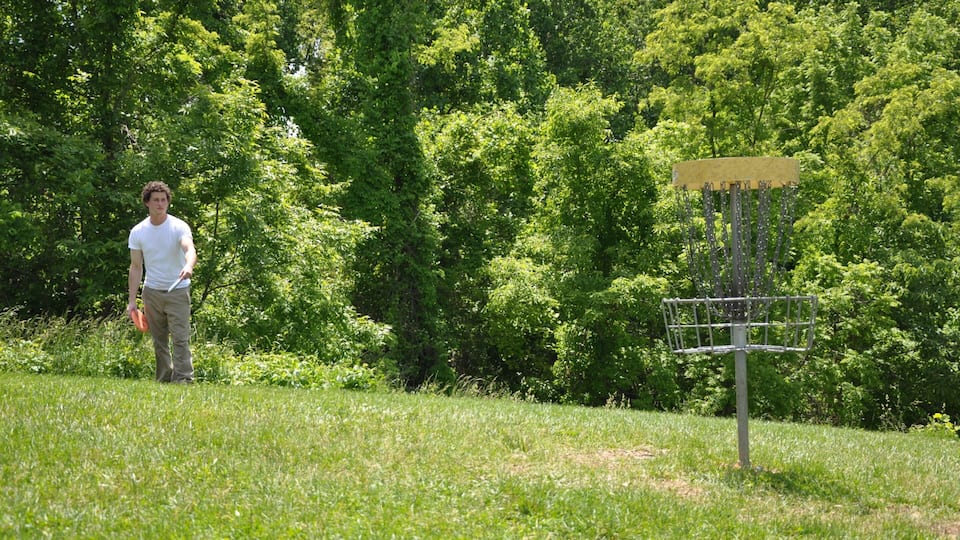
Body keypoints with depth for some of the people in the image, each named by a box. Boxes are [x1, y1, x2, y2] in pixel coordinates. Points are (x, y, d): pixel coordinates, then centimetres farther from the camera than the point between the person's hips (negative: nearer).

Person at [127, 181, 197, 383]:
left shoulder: (179, 227, -9)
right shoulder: (138, 232, 2)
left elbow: (190, 249, -28)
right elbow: (136, 266, 6)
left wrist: (189, 266, -51)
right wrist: (132, 300, 2)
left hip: (178, 291, -3)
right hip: (152, 291, 3)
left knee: (180, 338, -11)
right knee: (159, 340, 7)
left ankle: (183, 379, -12)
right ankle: (164, 380, 13)